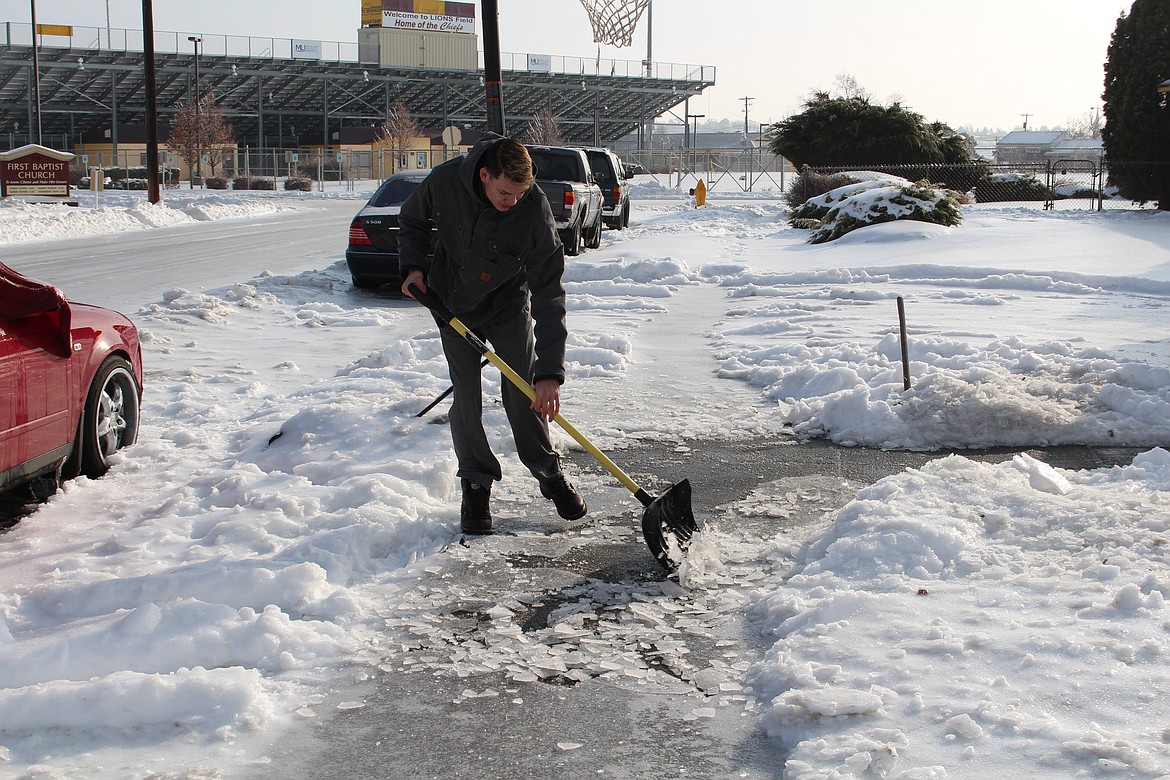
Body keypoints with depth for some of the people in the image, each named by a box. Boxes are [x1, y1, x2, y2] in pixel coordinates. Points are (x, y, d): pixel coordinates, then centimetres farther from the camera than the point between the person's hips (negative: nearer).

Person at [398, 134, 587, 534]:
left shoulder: (534, 209, -31)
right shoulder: (445, 181, -26)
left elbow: (548, 296, -31)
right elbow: (411, 221, 0)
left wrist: (550, 373, -35)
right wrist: (413, 265, -18)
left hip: (509, 305, -1)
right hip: (453, 304, 1)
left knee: (524, 393, -1)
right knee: (466, 396, -5)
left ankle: (550, 474, 20)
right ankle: (476, 486, 12)